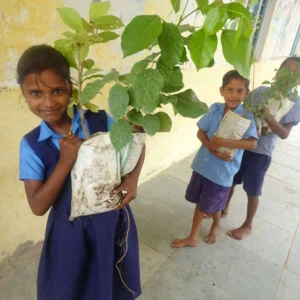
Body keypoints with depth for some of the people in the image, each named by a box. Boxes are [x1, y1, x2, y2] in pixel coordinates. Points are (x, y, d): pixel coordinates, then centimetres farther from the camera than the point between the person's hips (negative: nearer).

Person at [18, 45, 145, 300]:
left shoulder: (101, 121, -15)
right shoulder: (31, 145, -13)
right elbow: (38, 207, -15)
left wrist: (133, 179, -16)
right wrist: (65, 161, -26)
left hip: (113, 221, 1)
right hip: (70, 233, 0)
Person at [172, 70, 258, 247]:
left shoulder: (246, 116, -15)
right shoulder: (215, 109, -5)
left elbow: (252, 143, -26)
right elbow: (200, 132, -2)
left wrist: (221, 142, -31)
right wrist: (212, 148, -20)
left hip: (223, 170, -3)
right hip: (203, 164, 4)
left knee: (212, 206, 16)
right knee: (200, 203, 18)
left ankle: (216, 226, 51)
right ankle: (193, 237, 39)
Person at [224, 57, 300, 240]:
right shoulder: (259, 91, -1)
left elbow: (285, 133, -13)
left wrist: (268, 117, -26)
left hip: (261, 152, -3)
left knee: (252, 192, 9)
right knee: (230, 181, 18)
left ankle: (248, 226, 32)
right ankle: (224, 209, 45)